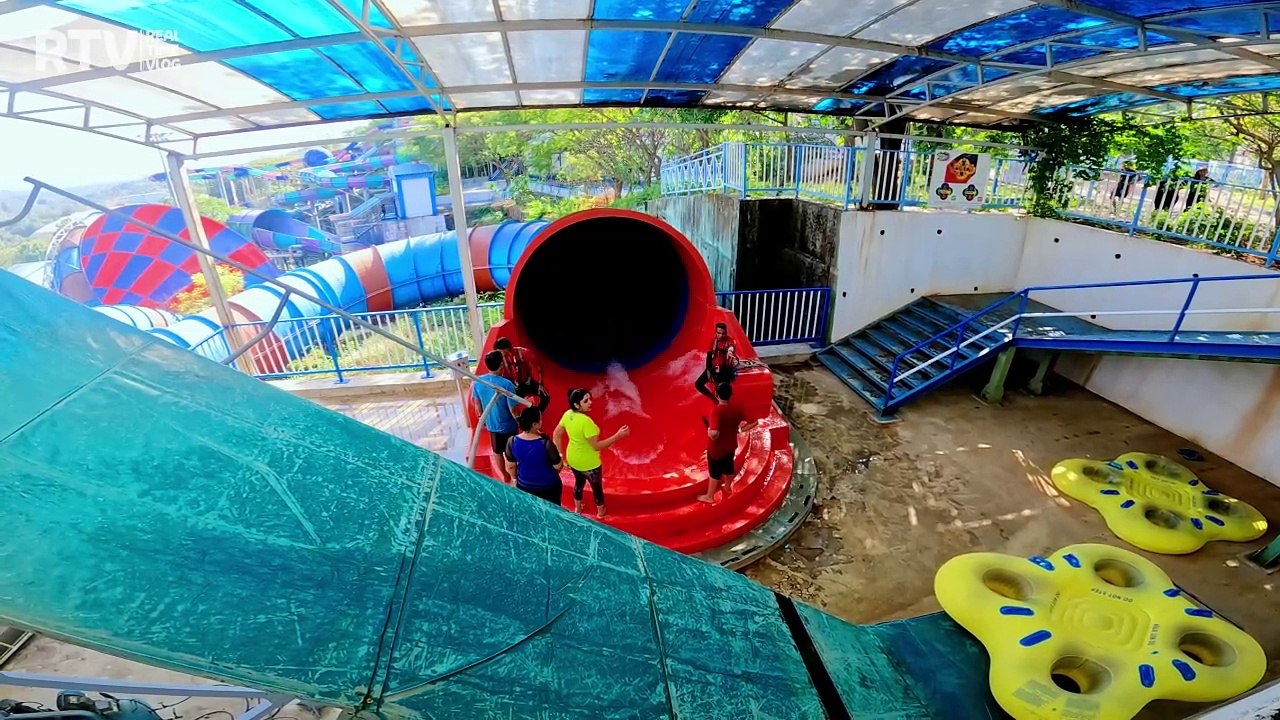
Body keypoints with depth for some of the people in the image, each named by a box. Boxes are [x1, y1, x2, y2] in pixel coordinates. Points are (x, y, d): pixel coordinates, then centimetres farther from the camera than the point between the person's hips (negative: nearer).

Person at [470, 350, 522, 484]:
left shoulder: (477, 382, -13)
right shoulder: (507, 384, -29)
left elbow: (477, 404, 2)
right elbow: (513, 410, -22)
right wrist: (521, 423, -5)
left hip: (491, 425, 5)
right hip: (508, 426, -5)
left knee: (497, 452, 23)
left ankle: (505, 476, 42)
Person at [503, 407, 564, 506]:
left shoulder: (512, 442, -18)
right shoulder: (546, 443, -30)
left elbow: (510, 466, -3)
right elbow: (558, 466, -16)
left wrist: (515, 479, 15)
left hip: (524, 486, 4)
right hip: (548, 486, -3)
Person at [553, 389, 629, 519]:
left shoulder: (568, 414, -13)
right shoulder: (586, 421, -36)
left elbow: (556, 435, -3)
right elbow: (596, 446, -31)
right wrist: (618, 436, -33)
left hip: (572, 459, 7)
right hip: (589, 463, -6)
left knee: (579, 482, 33)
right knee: (597, 486, 22)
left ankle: (577, 508, 56)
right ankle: (601, 511, 46)